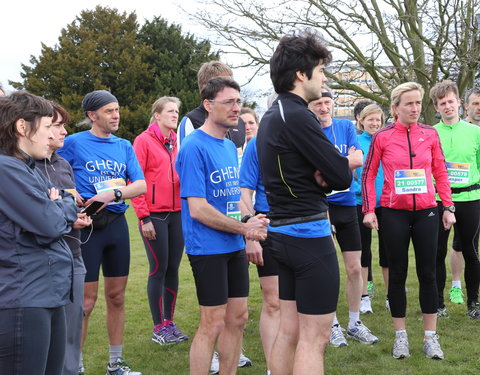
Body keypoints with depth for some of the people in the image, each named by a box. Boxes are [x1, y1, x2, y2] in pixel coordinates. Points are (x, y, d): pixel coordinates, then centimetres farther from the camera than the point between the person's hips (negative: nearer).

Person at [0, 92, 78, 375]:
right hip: (24, 300, -10)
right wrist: (67, 205, 2)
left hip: (49, 294, 10)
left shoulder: (29, 169, 17)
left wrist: (59, 209, -2)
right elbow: (51, 225, -18)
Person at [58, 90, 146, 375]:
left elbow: (141, 185, 1)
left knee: (117, 296, 11)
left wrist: (113, 194, -15)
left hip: (117, 223, 5)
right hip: (87, 225, -4)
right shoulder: (74, 143, -2)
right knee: (86, 301, -3)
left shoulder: (124, 146, 10)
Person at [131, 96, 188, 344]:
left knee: (173, 268, 9)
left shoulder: (177, 142, 12)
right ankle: (159, 328, 10)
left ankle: (169, 322, 20)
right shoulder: (144, 141, -5)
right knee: (159, 269, -1)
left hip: (177, 214, 5)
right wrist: (143, 217, -12)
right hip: (154, 216, -5)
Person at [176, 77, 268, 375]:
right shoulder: (194, 147, -15)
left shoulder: (230, 146, 11)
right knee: (213, 324, -2)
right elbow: (198, 209, -19)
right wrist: (244, 228, -12)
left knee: (237, 318, 12)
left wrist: (253, 220, 1)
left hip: (235, 247, 8)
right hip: (208, 247, -8)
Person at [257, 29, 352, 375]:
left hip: (282, 231, 10)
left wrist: (320, 176, -8)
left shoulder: (271, 117, 13)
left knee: (289, 330, 15)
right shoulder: (298, 116, -17)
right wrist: (338, 171, 5)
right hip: (309, 233, -10)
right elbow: (342, 177, -18)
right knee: (315, 337, -3)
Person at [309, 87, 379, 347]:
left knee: (355, 268, 6)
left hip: (346, 205, 3)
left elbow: (359, 160, -6)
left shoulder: (346, 127, 6)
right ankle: (333, 325, 19)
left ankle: (354, 324, 22)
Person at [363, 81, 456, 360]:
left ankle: (431, 337, 15)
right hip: (394, 213, -1)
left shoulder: (430, 134, 4)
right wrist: (369, 210, -5)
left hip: (426, 211, 2)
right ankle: (401, 336, 17)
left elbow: (441, 173, 8)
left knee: (427, 272, 5)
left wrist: (448, 207, 3)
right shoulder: (382, 137, -2)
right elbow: (368, 175, 2)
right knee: (397, 273, 5)